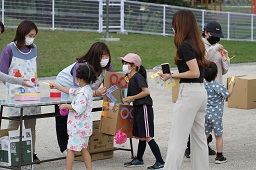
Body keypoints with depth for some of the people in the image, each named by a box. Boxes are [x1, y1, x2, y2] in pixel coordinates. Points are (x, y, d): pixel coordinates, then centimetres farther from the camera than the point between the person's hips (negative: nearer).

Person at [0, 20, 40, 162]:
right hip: (16, 93, -5)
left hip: (32, 92, 5)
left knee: (31, 124, 8)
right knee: (14, 123, -2)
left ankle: (31, 152, 16)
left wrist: (35, 84, 11)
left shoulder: (33, 49, 10)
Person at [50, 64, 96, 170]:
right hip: (84, 126, 10)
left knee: (70, 149, -3)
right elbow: (70, 91, 23)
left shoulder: (82, 93, -21)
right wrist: (56, 87, 27)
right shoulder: (87, 89, 11)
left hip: (79, 126, -10)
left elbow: (78, 108, -28)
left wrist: (66, 106, -15)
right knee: (83, 149, 15)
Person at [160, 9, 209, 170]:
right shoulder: (197, 43, 12)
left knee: (177, 138, -8)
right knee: (199, 137, 12)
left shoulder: (185, 45, -14)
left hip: (189, 92, -9)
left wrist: (171, 76, -13)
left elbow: (195, 73, -18)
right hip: (201, 91, 9)